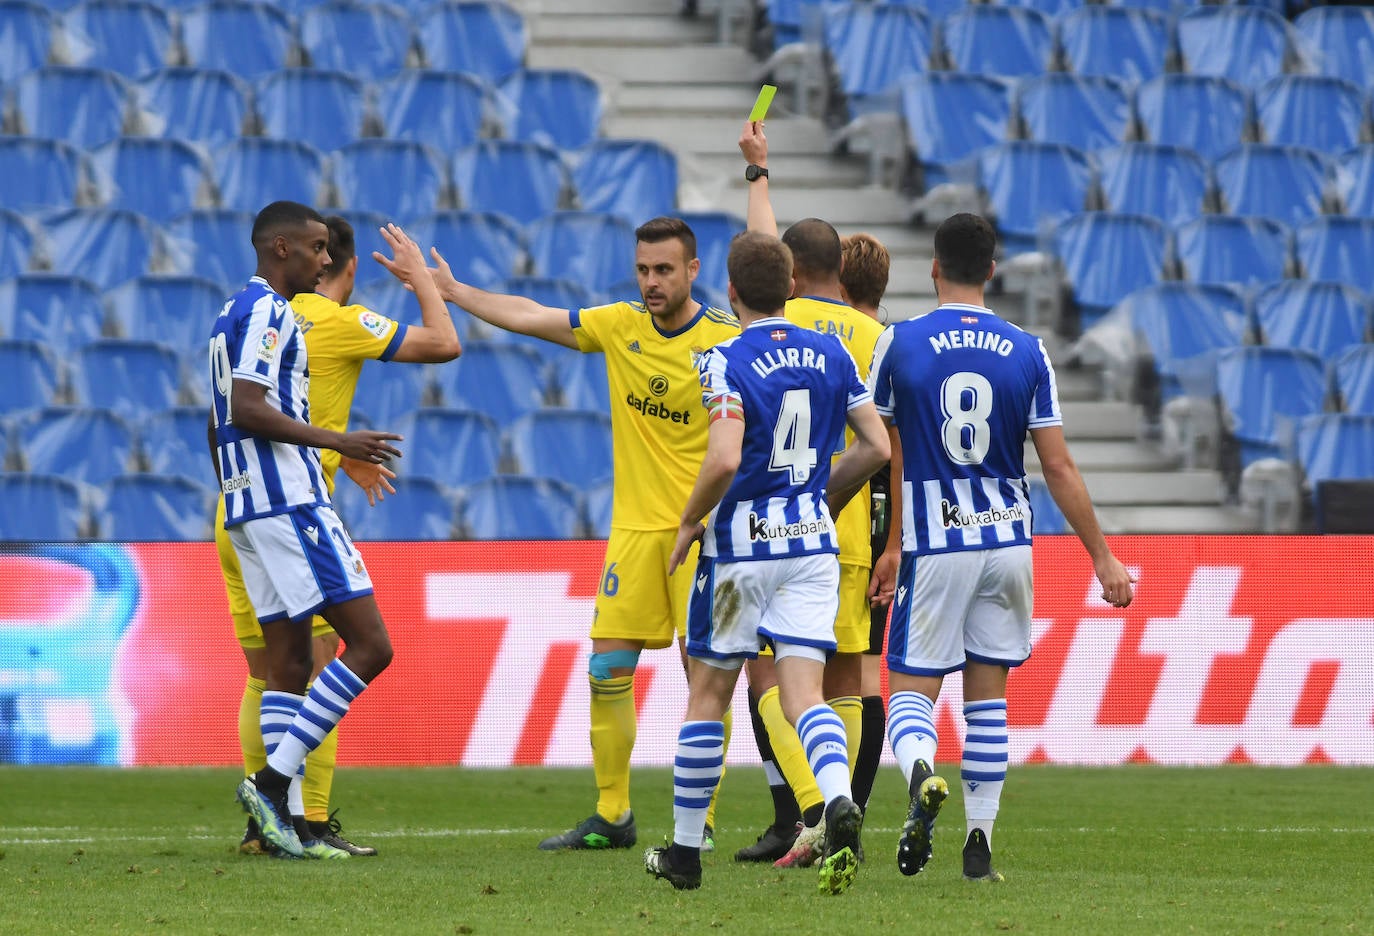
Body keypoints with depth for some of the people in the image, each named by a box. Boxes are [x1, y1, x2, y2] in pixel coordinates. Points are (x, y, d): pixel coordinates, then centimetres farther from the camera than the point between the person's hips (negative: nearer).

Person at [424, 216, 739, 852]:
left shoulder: (727, 340, -7)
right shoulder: (620, 326, 5)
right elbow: (529, 317, 12)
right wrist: (451, 291, 13)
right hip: (636, 525, 4)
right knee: (608, 668, 1)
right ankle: (611, 817, 10)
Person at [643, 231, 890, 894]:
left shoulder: (726, 363, -12)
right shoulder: (831, 355, 4)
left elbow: (724, 459, -25)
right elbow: (875, 446, 6)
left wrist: (689, 522, -8)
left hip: (740, 546, -4)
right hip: (813, 544, 4)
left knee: (707, 694, 11)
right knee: (804, 694, -2)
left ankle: (685, 851, 19)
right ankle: (839, 803, -32)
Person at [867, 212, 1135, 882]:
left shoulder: (899, 343, -5)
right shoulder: (1027, 353, -1)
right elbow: (1058, 466, -2)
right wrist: (1102, 556, 4)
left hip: (933, 547, -2)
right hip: (1008, 541, 2)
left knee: (911, 690, 2)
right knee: (987, 694, 12)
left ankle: (920, 773, -31)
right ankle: (979, 844, 9)